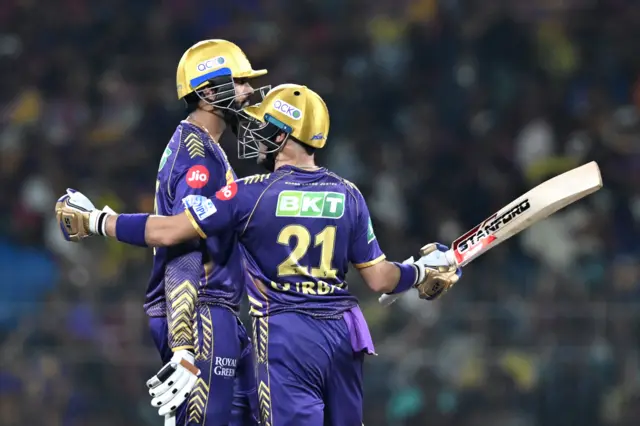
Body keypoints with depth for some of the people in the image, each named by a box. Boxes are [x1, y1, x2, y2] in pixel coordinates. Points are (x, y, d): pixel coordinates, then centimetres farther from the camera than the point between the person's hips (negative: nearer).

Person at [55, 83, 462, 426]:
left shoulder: (253, 193, -7)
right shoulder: (348, 196, 4)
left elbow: (167, 232, -9)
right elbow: (380, 278, 6)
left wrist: (94, 221, 3)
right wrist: (423, 274, 27)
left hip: (287, 336, -5)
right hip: (342, 332, 5)